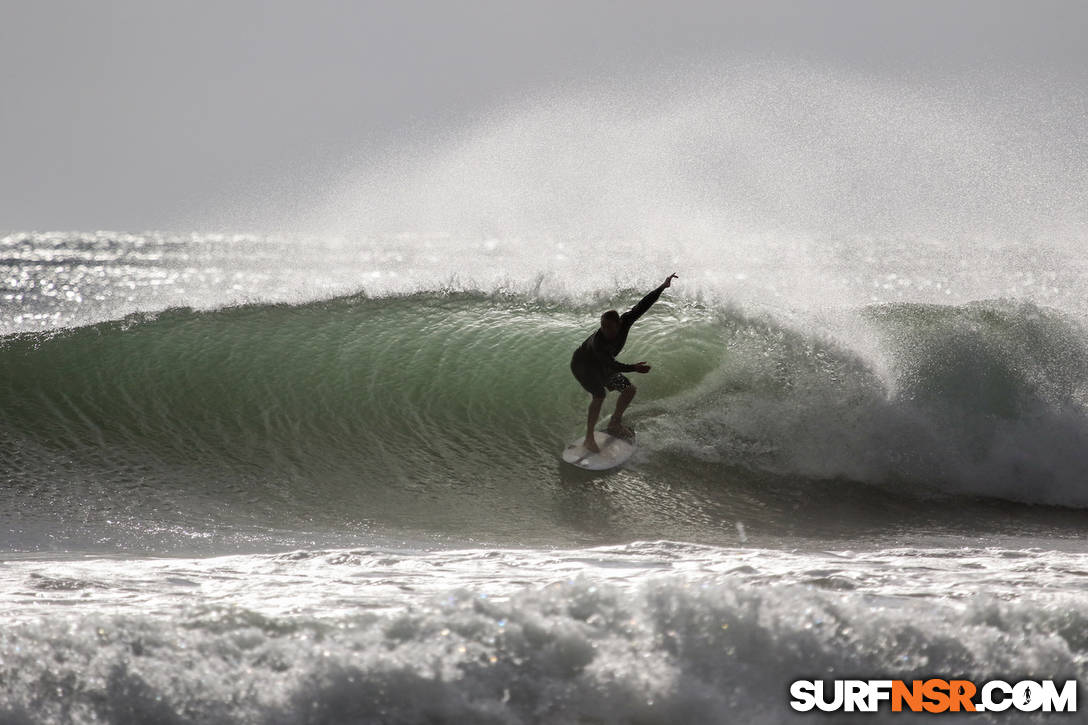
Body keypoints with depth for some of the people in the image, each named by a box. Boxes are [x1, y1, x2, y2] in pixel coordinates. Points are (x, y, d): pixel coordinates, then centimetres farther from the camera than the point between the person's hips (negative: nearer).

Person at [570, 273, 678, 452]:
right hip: (582, 365, -7)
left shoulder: (624, 322, -25)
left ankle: (615, 424, 25)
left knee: (630, 390, 6)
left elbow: (643, 305, -24)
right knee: (599, 395, -27)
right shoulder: (597, 341, -40)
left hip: (600, 367, 7)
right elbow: (611, 366, -37)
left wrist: (662, 287, -30)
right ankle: (589, 439, -23)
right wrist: (634, 368, -49)